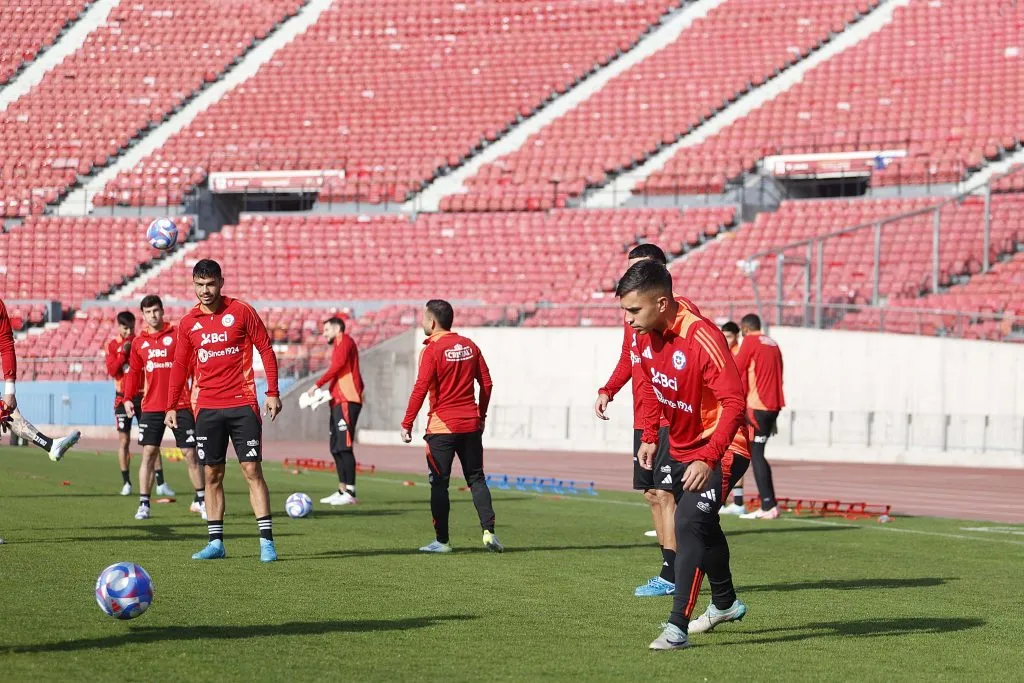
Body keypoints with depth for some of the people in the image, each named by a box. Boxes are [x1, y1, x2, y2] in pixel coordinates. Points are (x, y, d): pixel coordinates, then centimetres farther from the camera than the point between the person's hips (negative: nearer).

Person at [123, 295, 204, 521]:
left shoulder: (177, 335, 0)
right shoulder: (138, 342, 9)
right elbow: (133, 372, 13)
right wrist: (128, 398, 5)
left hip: (180, 405, -2)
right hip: (151, 407, 2)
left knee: (190, 453, 2)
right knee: (148, 453, -4)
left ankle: (200, 501, 15)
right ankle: (143, 504, 0)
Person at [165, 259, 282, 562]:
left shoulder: (241, 312, -1)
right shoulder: (188, 323, 7)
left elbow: (266, 350, 1)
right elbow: (180, 366, 15)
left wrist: (273, 393, -5)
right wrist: (171, 406, 10)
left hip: (242, 405, -3)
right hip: (207, 409, 3)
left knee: (252, 471, -6)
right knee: (212, 475, 4)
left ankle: (267, 541, -6)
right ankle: (216, 543, 9)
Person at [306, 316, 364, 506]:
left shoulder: (345, 341, -3)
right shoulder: (339, 346, 25)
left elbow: (337, 366, -16)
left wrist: (318, 385, -16)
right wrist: (328, 393, 11)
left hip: (347, 400, -10)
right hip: (338, 400, 10)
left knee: (344, 446, -13)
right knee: (336, 447, 10)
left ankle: (350, 493, -16)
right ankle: (342, 491, 13)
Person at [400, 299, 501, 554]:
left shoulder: (433, 350, -10)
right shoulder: (469, 346, 7)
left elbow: (420, 389, -15)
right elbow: (486, 384, 9)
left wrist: (406, 424, -11)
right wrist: (481, 415, 20)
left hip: (442, 427, -5)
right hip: (471, 425, 5)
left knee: (439, 483, 3)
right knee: (476, 479, 11)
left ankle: (442, 540, 4)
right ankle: (488, 531, -3)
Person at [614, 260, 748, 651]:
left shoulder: (702, 338, -31)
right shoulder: (645, 334, -7)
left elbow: (734, 403, -34)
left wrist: (708, 460, -40)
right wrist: (650, 437, 6)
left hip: (717, 448, -9)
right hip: (681, 446, 9)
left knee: (690, 524, -21)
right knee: (702, 524, 23)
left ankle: (677, 629, -22)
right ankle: (725, 604, 45)